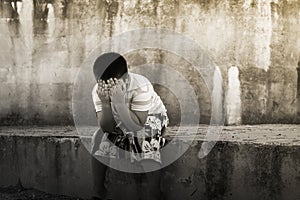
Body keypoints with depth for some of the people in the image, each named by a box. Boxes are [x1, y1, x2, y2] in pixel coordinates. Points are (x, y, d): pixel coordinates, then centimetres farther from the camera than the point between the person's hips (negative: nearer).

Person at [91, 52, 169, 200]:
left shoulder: (140, 86, -36)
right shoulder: (98, 91, -22)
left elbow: (137, 126, -38)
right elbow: (107, 128, -26)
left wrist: (119, 102, -49)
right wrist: (105, 103, -42)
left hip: (150, 117, -4)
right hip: (120, 122, 4)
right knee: (99, 143, -15)